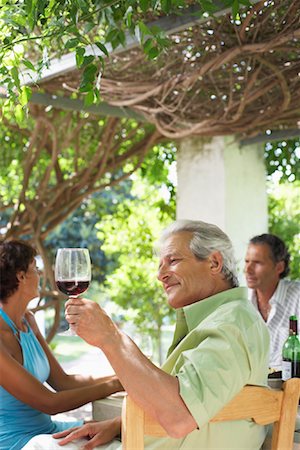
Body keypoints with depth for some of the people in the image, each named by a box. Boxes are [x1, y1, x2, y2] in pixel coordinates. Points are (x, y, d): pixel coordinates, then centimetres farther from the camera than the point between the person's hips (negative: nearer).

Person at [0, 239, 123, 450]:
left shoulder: (27, 321, 5)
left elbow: (63, 381, 6)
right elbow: (48, 402, -19)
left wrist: (119, 377, -5)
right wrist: (113, 385, -13)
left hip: (45, 428, 8)